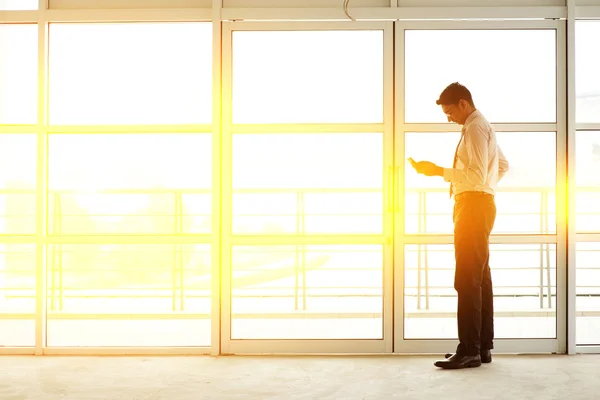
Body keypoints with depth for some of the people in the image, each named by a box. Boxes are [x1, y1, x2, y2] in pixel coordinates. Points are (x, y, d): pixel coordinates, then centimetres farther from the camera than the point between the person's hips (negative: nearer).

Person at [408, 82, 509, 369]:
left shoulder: (475, 128, -13)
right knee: (480, 278, 11)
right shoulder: (482, 127, 19)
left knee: (467, 280, -12)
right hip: (478, 206, 11)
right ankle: (483, 346, 16)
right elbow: (503, 165, 31)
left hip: (474, 206, -11)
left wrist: (439, 171, -22)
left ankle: (469, 350, -11)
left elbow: (477, 176, -23)